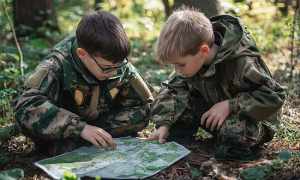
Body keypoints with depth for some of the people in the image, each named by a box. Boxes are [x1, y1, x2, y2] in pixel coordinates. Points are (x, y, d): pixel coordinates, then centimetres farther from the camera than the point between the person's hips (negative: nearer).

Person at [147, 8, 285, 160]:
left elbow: (274, 96, -29)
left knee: (235, 133, -39)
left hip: (244, 115, -5)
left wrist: (229, 105, -35)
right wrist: (164, 123, -20)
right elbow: (175, 89, -6)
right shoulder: (192, 60, -14)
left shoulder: (241, 63, -33)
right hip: (211, 110, 5)